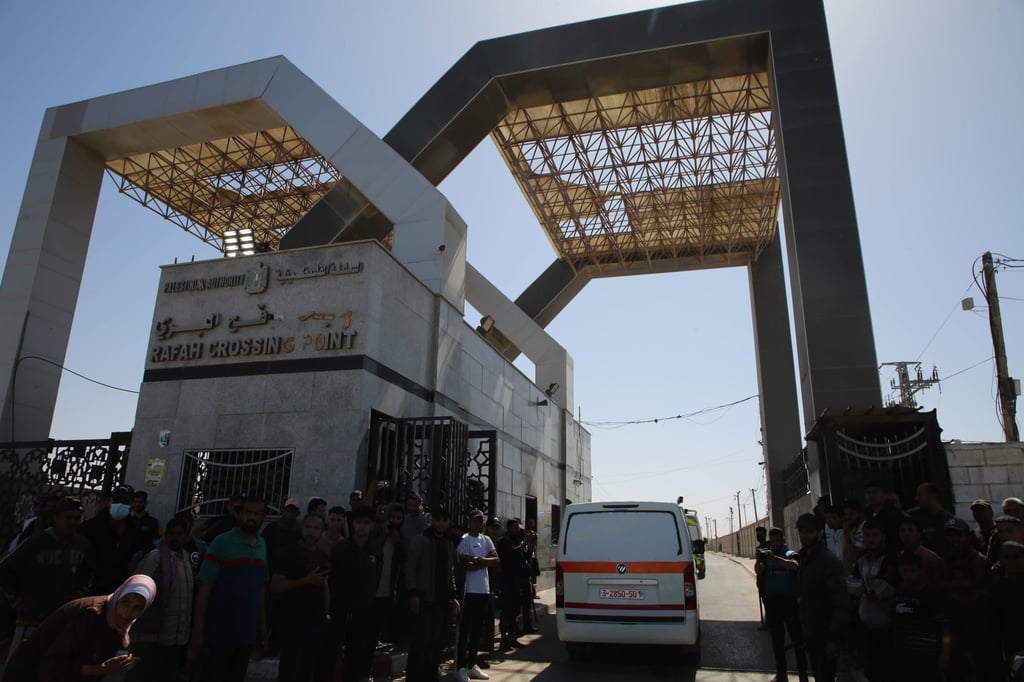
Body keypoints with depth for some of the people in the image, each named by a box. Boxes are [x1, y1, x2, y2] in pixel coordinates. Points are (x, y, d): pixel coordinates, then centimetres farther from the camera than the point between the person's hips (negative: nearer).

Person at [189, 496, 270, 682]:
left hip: (248, 632, 5)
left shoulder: (262, 546, 6)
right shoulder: (221, 542, -9)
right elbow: (204, 588, -10)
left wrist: (262, 625, 9)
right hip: (221, 631, -5)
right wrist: (198, 631, -13)